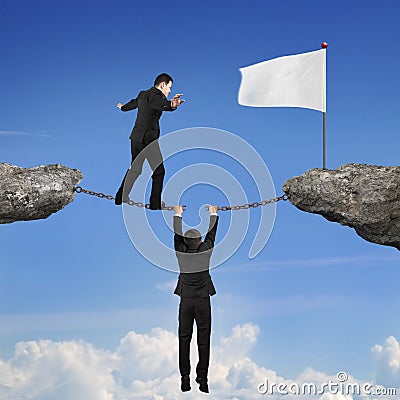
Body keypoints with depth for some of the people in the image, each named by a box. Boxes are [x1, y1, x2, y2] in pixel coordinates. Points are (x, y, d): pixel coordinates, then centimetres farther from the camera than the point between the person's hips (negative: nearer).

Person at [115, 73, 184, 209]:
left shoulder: (143, 94, 13)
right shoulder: (155, 95, -13)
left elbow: (133, 103, 35)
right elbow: (161, 104, -37)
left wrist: (123, 107, 57)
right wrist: (171, 105, -59)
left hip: (136, 138, 9)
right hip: (149, 139, -9)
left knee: (134, 169, 22)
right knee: (158, 172, 2)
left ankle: (120, 198, 27)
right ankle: (155, 205, 2)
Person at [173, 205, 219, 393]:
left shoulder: (181, 252, -3)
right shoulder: (205, 251, -6)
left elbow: (177, 234, 13)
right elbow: (211, 234, 9)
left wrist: (178, 214, 27)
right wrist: (213, 213, 24)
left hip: (185, 301, 1)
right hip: (203, 301, -1)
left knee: (184, 339, 4)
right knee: (204, 340, 2)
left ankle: (185, 378, 2)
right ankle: (202, 378, -1)